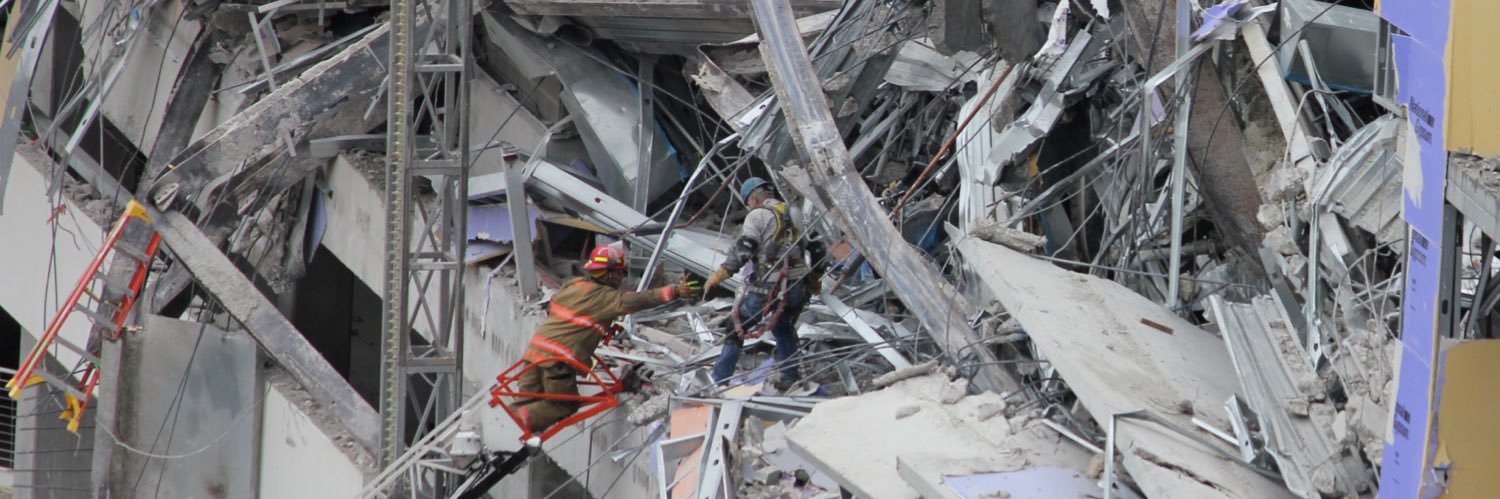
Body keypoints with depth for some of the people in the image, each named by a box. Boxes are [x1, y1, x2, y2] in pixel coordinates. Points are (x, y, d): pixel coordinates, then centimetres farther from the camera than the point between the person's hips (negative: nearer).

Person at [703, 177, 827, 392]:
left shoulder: (758, 215, -2)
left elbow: (742, 252, -12)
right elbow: (818, 249, 18)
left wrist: (717, 277, -10)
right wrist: (816, 279, 30)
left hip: (768, 286, -6)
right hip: (799, 287, 6)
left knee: (737, 329, 6)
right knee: (784, 328, 28)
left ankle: (719, 380, 5)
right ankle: (790, 379, 26)